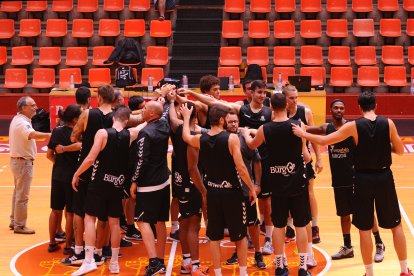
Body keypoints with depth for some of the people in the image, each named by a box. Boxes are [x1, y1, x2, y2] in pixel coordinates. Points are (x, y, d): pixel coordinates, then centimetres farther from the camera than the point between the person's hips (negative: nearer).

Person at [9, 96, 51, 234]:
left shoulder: (18, 120, 11)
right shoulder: (21, 122, -22)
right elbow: (32, 134, -42)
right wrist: (49, 135, -56)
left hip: (18, 160, 11)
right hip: (23, 162, -11)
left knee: (18, 193, 19)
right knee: (22, 196, -3)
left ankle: (14, 222, 28)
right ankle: (19, 226, 4)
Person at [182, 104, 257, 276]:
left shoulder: (200, 139, -1)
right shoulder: (231, 138, -15)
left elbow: (186, 136, 23)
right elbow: (241, 168, -17)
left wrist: (186, 116, 38)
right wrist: (252, 188, -5)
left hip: (212, 192, 4)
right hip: (232, 192, -4)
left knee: (214, 237, 12)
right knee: (240, 235, 11)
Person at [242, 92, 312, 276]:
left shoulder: (265, 129, -6)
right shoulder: (298, 125, -10)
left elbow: (251, 145, 15)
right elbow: (306, 157, -7)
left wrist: (245, 133, 36)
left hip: (277, 183, 1)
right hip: (298, 182, -1)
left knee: (278, 226, 11)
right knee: (300, 225, 6)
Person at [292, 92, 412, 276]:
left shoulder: (353, 126, -8)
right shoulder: (388, 123, -4)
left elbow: (324, 141, -7)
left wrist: (302, 134, 6)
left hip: (363, 179, -1)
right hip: (384, 177, 2)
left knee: (364, 229, 8)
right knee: (396, 225, 13)